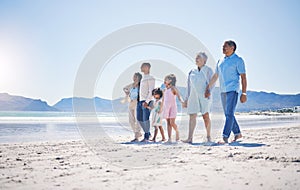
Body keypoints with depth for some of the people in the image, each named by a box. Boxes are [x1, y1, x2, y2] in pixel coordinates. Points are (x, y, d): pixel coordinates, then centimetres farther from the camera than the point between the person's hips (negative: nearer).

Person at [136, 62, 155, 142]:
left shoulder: (150, 78, -6)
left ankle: (146, 137, 4)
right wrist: (138, 101, 17)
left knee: (146, 119, -6)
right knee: (139, 119, 10)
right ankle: (147, 133, 24)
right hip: (140, 101, 9)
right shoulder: (142, 78, 20)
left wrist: (146, 101, -22)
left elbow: (151, 91, -14)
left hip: (146, 102, -9)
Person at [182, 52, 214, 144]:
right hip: (193, 96, 4)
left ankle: (208, 136, 12)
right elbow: (189, 86, 15)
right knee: (192, 116, -4)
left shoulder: (208, 70, 3)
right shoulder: (192, 72, 14)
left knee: (206, 116, -3)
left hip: (204, 96, -3)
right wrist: (186, 99, 12)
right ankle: (190, 138, -7)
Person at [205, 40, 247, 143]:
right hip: (223, 91, 7)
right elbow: (215, 76, 21)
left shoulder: (238, 60, -3)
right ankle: (237, 133, 25)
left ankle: (225, 138, -15)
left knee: (229, 114, -13)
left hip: (232, 89, -7)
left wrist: (244, 93, -13)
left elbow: (243, 77, -7)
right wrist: (208, 88, 18)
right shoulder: (220, 61, 16)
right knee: (228, 114, 11)